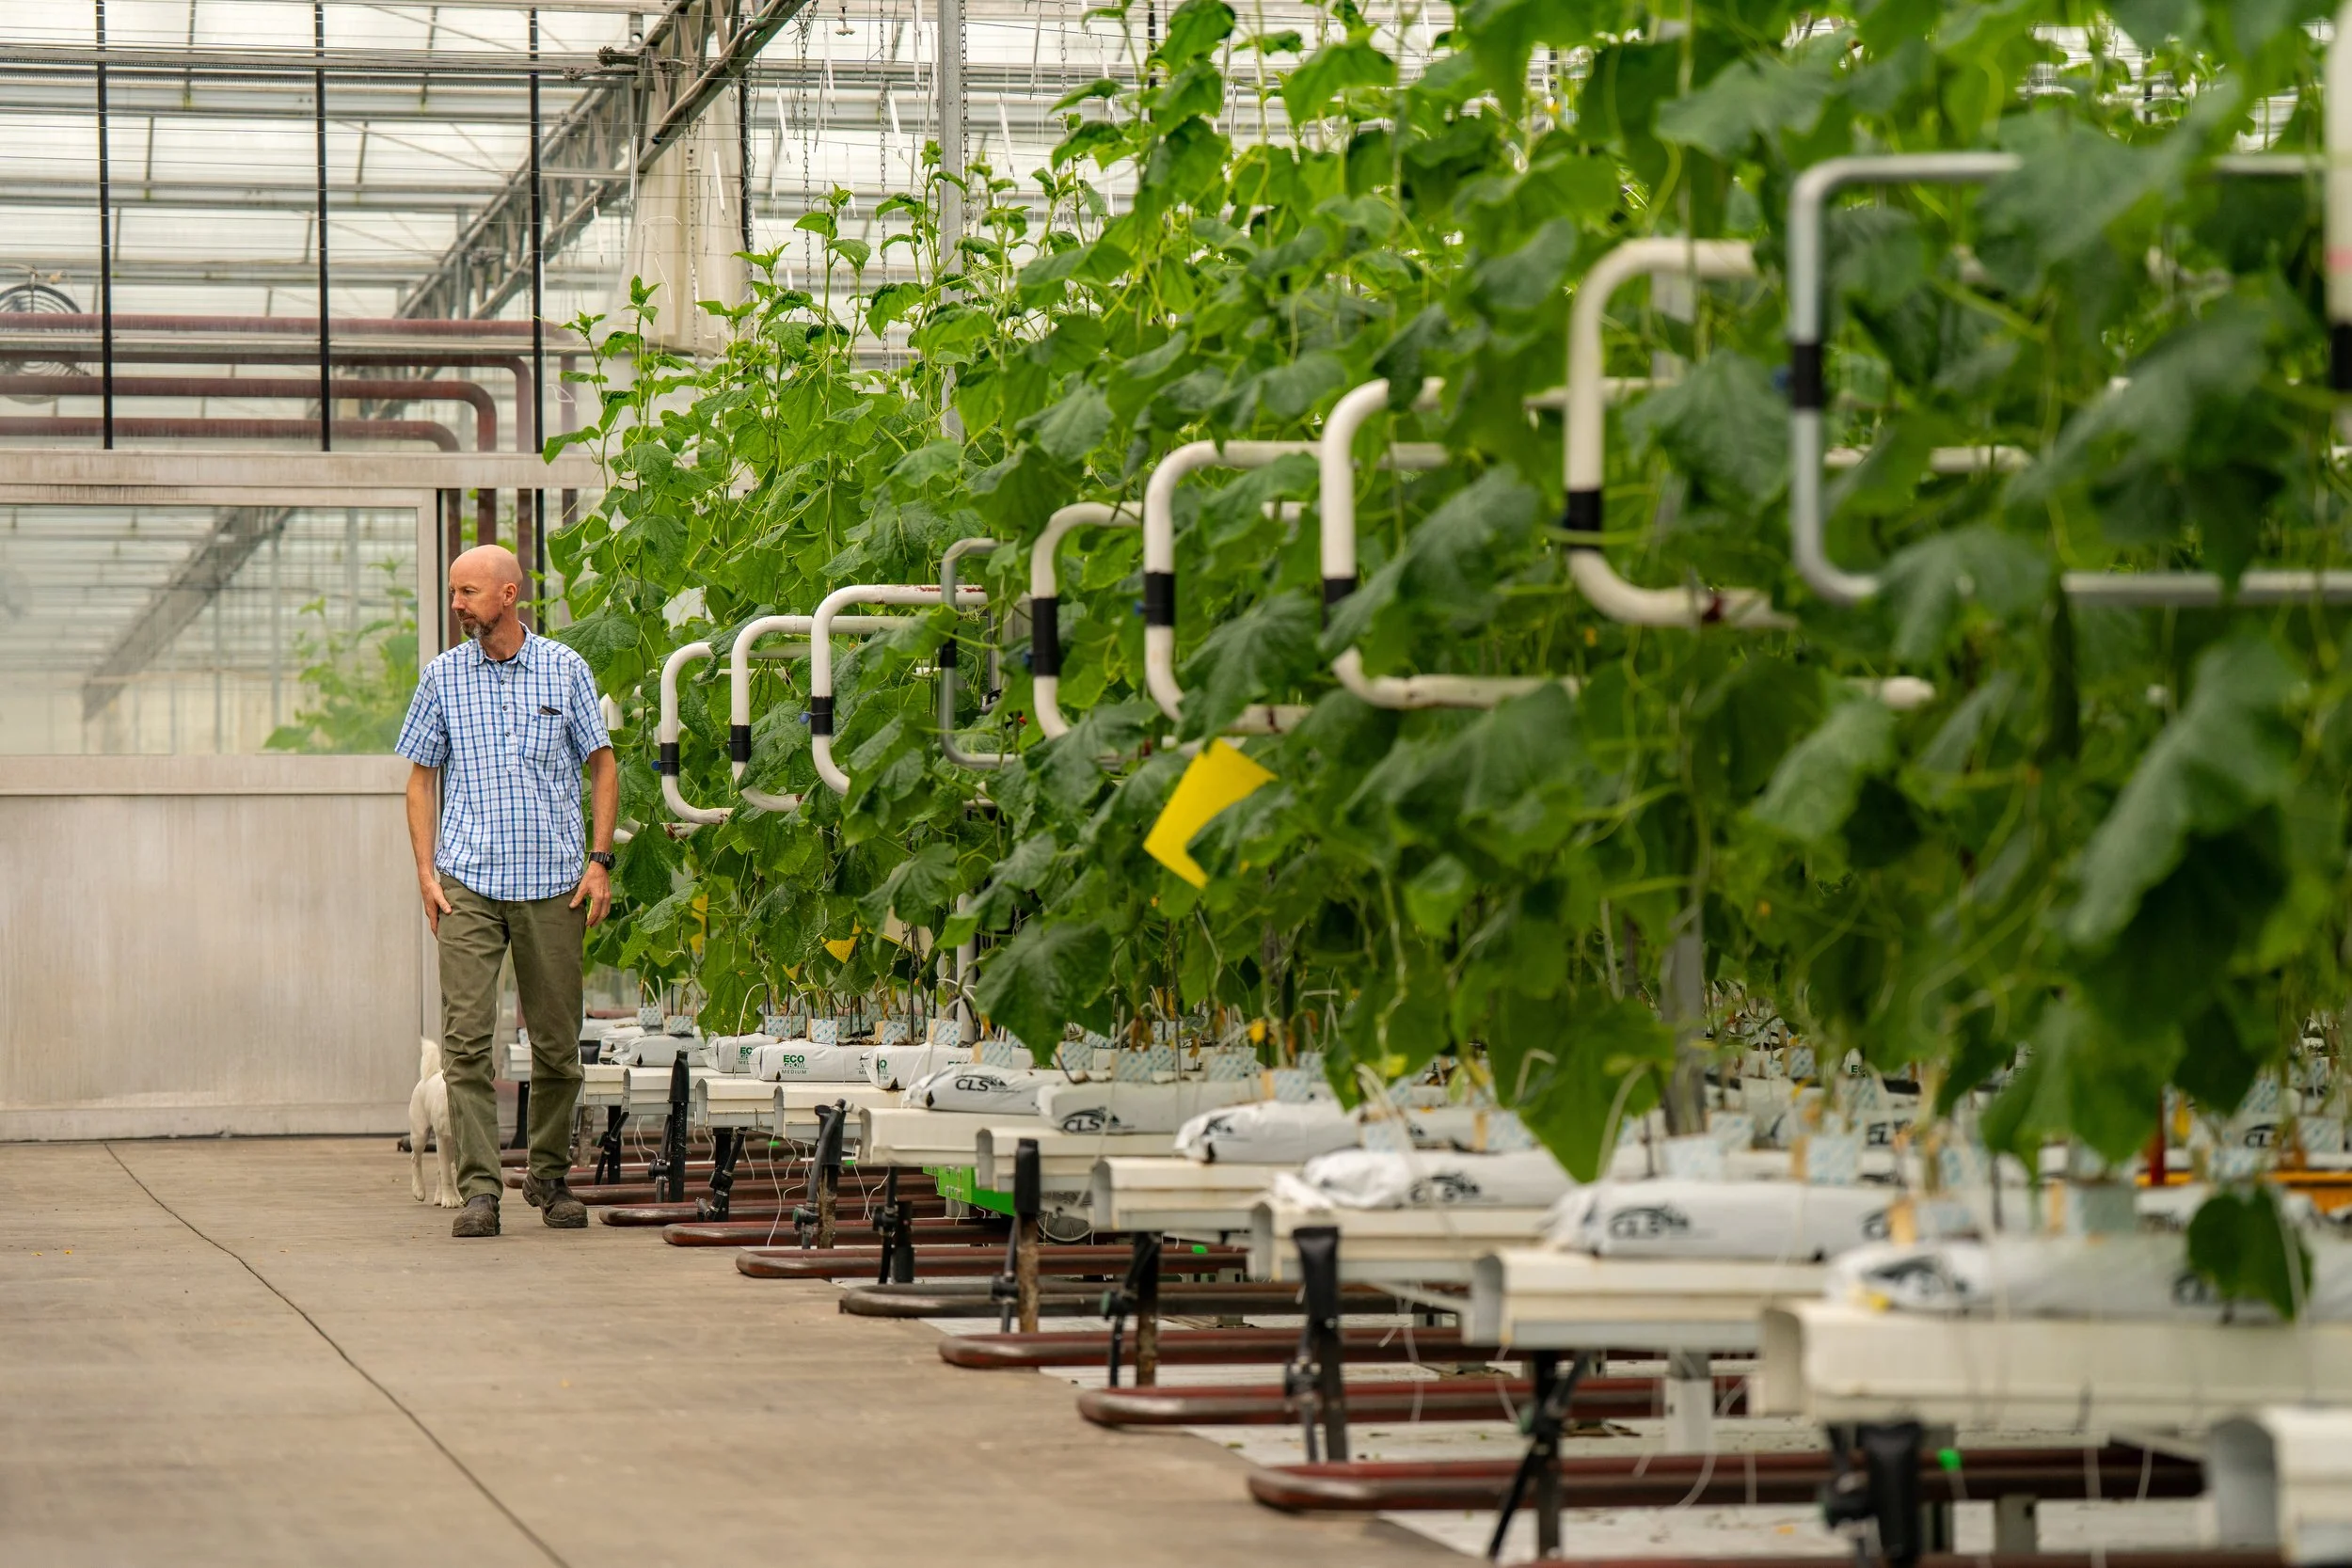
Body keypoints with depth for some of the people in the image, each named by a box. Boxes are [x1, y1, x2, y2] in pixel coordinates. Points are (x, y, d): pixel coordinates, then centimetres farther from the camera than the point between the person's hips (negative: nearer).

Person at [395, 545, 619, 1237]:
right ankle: (479, 1187, -11)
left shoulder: (565, 670, 5)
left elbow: (602, 764, 9)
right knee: (466, 1037, -11)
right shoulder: (443, 676, 7)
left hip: (554, 883, 0)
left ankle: (549, 1176, 23)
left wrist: (600, 860, 0)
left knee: (557, 1042, 6)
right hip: (469, 882, 0)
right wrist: (426, 871, 0)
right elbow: (421, 777, 11)